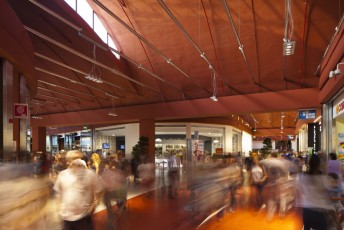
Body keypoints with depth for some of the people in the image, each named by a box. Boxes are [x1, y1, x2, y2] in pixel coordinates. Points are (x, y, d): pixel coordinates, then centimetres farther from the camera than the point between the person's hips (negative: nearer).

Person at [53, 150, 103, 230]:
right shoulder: (62, 174, 0)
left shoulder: (90, 174, -8)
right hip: (66, 216, 3)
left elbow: (97, 192, -4)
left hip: (84, 216, -2)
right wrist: (62, 205, 3)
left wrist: (92, 208, -9)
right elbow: (58, 191, 11)